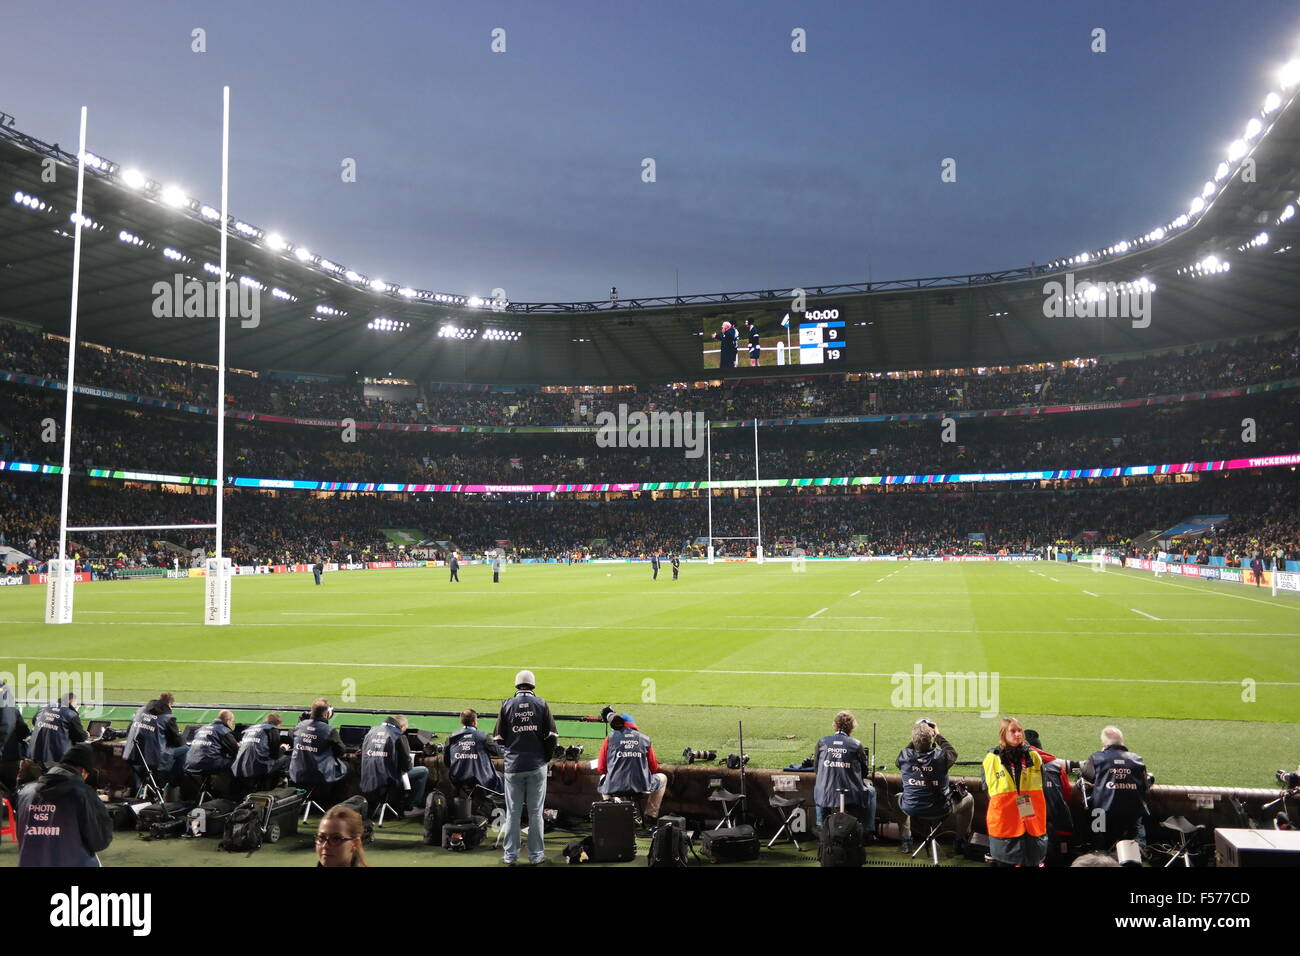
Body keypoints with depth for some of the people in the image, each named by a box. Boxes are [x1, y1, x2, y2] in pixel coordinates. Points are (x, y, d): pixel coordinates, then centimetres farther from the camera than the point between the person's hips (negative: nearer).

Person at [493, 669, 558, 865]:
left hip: (513, 766, 0)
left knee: (513, 812, 8)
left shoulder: (507, 704, -1)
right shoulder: (542, 704, -1)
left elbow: (499, 737, 3)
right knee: (535, 812, 7)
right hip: (537, 766, 0)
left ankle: (510, 855, 13)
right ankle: (536, 855, 11)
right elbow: (552, 736, -2)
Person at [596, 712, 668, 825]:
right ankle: (650, 817, 25)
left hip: (614, 787, 1)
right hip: (642, 786, -1)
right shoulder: (645, 739, 9)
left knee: (603, 779, 36)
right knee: (662, 778, 30)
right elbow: (654, 768, 13)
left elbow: (601, 769, 7)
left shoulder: (610, 738, 6)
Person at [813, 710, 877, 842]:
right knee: (871, 790, 30)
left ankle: (820, 826, 43)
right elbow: (865, 772, 3)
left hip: (826, 795, 2)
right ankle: (868, 832, 30)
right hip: (852, 795, -2)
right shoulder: (856, 744, -6)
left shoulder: (822, 742, -2)